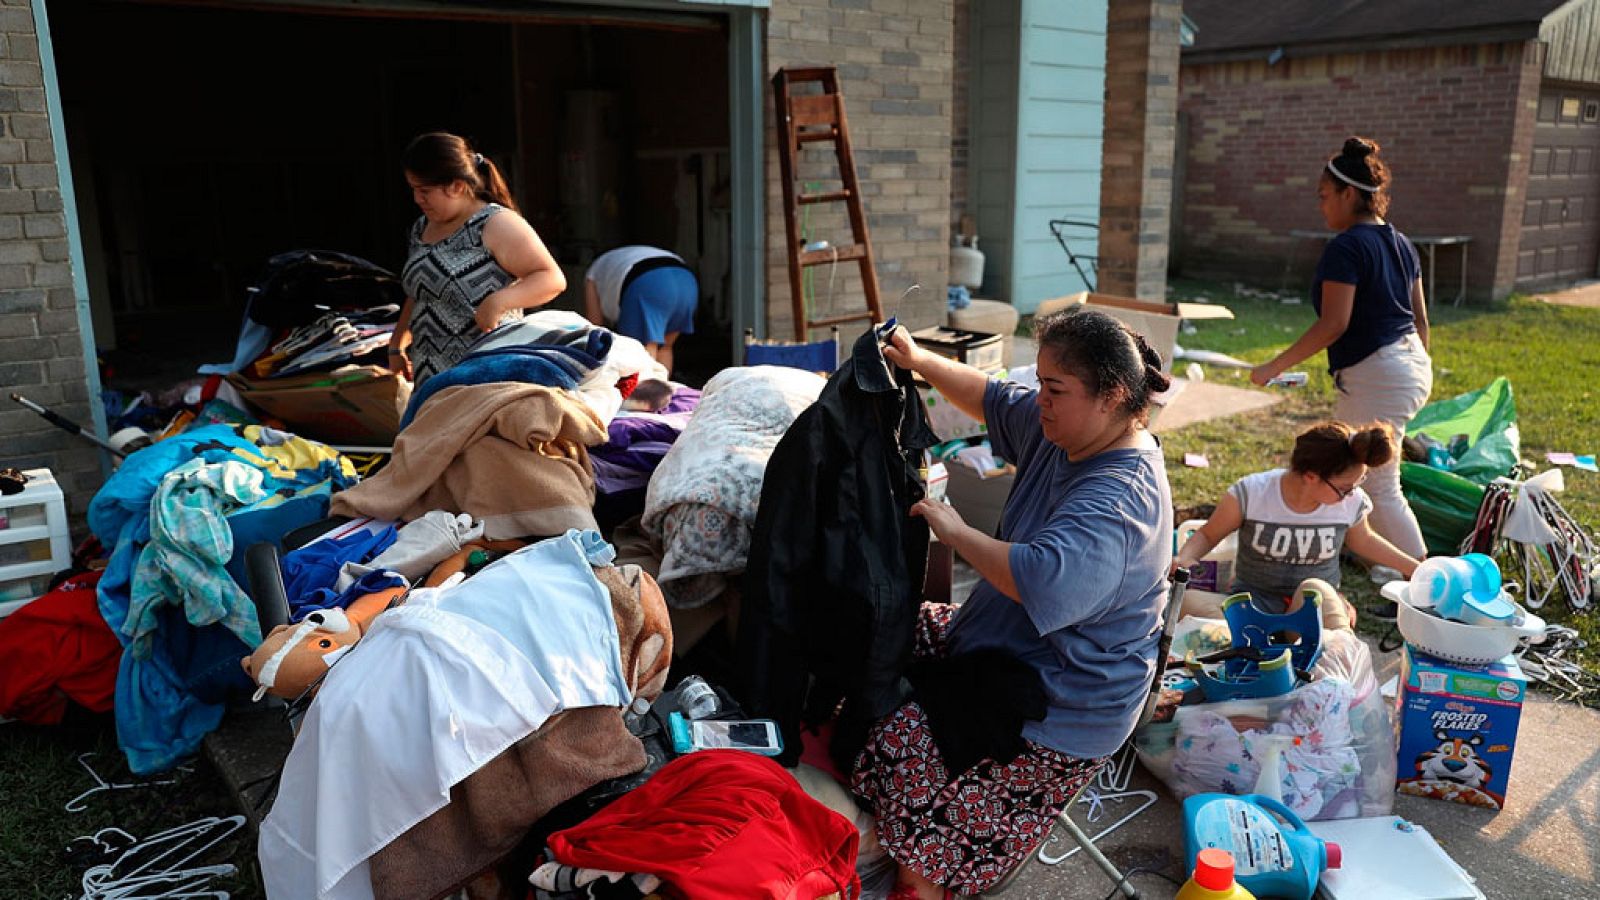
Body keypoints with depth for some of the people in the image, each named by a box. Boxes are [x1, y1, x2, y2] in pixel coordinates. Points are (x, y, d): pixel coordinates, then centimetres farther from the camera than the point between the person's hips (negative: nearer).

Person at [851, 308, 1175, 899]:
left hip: (1058, 713, -10)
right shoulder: (1067, 428, -1)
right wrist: (919, 360, 0)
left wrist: (955, 531, -32)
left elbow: (1043, 580, -45)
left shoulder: (1120, 498, -31)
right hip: (1005, 641, 10)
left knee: (897, 738, -20)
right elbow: (994, 400, 14)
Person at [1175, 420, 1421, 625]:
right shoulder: (1251, 494, -15)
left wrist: (1414, 568, 21)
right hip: (1257, 597, -2)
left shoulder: (1352, 502, -5)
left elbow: (1363, 541, 19)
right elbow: (1208, 535, -2)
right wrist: (1182, 559, -21)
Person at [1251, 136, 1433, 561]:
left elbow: (1333, 324, -22)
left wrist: (1275, 367, -16)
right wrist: (1419, 368, 27)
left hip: (1375, 377, -10)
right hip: (1412, 364, 10)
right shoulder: (1400, 243, 11)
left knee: (1380, 487, -1)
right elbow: (1420, 318, 16)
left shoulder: (1345, 248, -16)